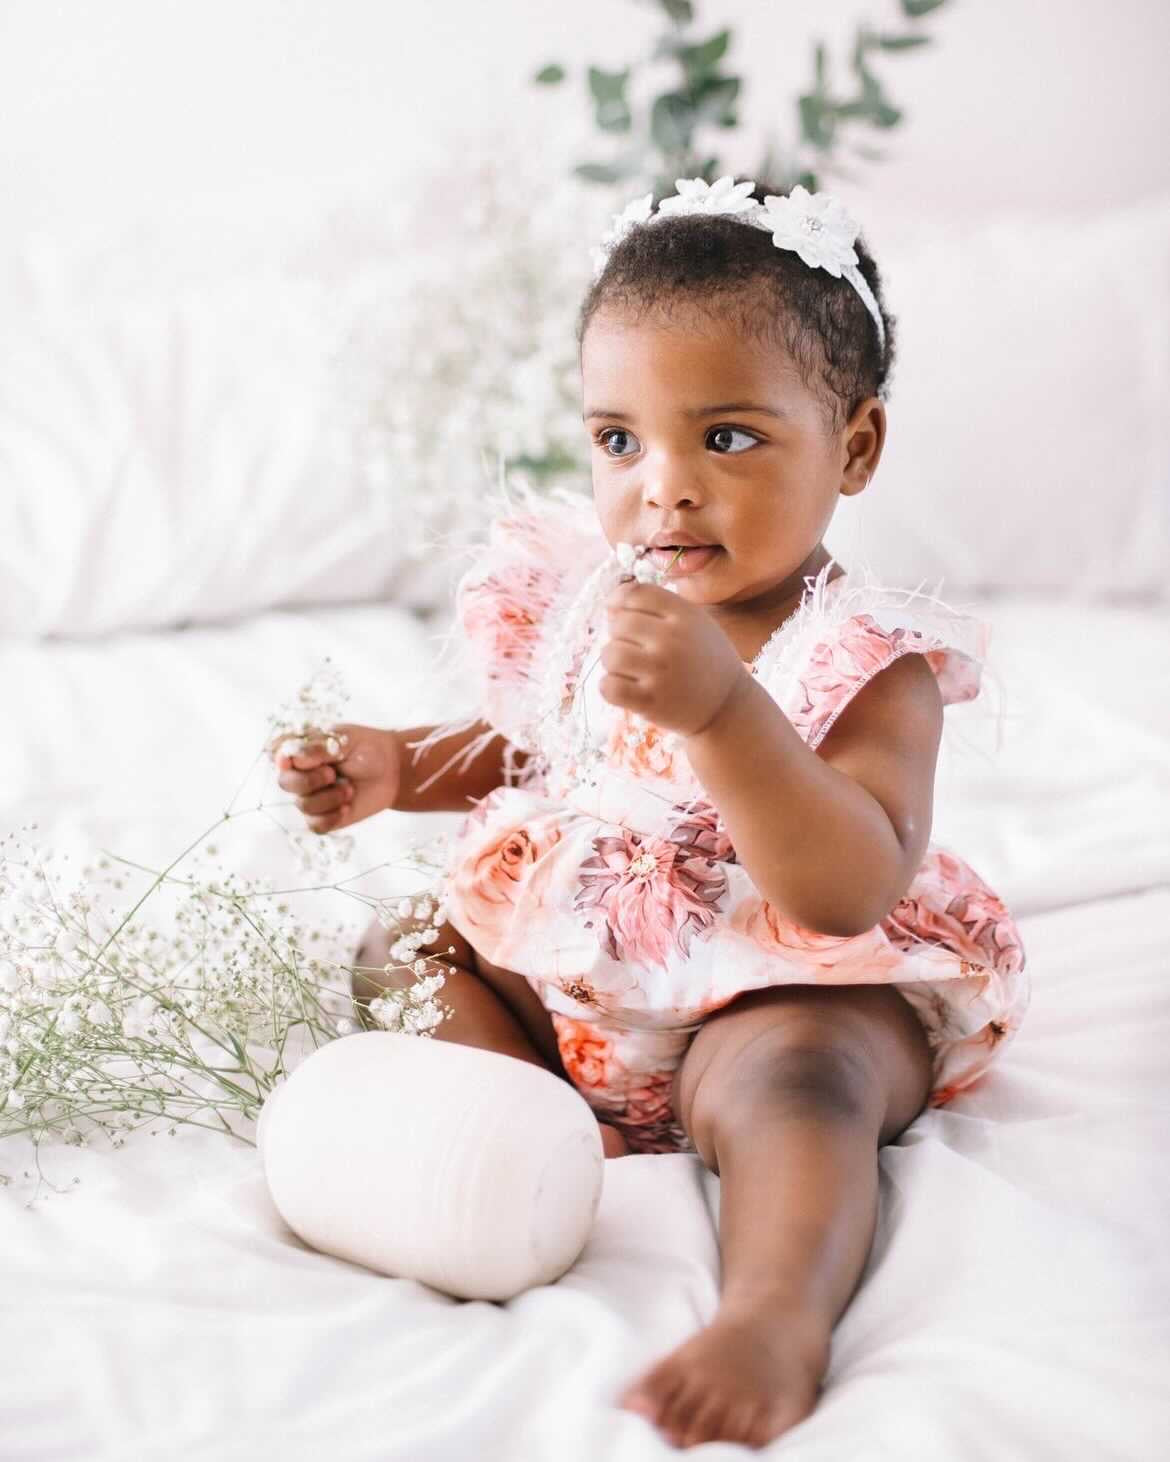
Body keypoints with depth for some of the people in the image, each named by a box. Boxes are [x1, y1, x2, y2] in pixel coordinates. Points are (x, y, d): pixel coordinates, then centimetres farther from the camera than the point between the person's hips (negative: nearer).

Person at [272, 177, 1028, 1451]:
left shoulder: (867, 663, -19)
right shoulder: (575, 594, -1)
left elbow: (850, 894, -34)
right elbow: (523, 745, 21)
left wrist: (721, 710, -46)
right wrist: (402, 766, 0)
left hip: (785, 988, -7)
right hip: (561, 962, 8)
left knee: (788, 1080, -36)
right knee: (396, 960, -1)